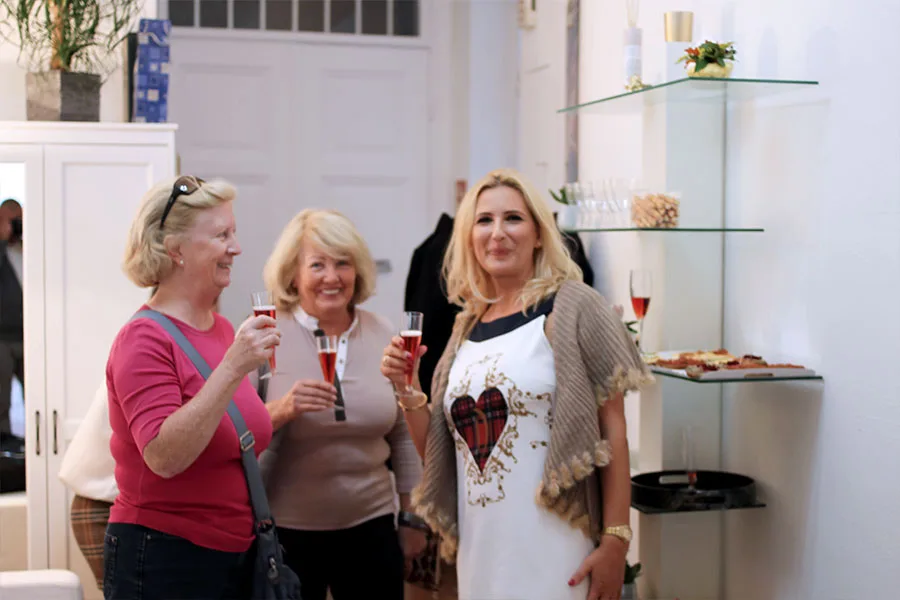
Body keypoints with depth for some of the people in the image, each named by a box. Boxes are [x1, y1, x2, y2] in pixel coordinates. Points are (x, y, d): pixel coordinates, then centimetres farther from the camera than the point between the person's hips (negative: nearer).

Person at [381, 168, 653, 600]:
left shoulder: (573, 308, -4)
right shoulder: (467, 329, 11)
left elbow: (611, 429, -7)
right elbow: (440, 456, 15)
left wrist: (615, 540, -13)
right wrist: (407, 390, 0)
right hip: (478, 556, 6)